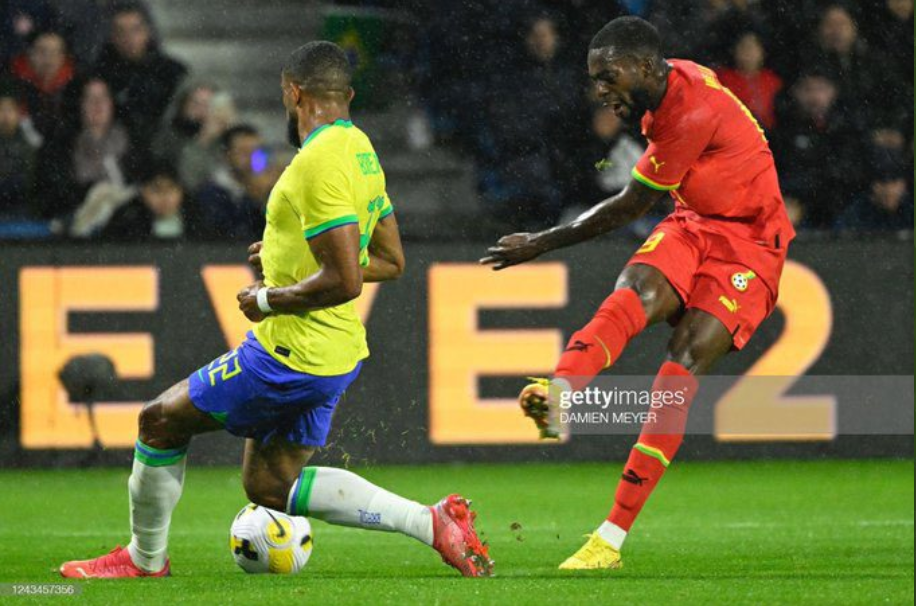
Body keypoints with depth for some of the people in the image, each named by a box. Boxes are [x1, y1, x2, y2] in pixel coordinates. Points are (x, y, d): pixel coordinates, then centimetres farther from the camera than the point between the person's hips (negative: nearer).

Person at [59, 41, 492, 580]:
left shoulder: (320, 162, -21)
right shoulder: (361, 151, 10)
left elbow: (343, 281, -27)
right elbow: (390, 261, 18)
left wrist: (268, 299, -13)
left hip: (292, 355, -9)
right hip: (334, 354, 9)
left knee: (161, 421, 4)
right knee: (270, 486, 14)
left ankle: (146, 561, 19)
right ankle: (431, 522, 7)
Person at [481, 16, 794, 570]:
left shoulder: (694, 114, -25)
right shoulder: (671, 84, 2)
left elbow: (629, 209, -16)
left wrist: (542, 244, -8)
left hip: (749, 244, -8)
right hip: (693, 226, 8)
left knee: (687, 358, -23)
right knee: (639, 290, -26)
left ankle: (612, 539, -25)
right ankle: (558, 390, -57)